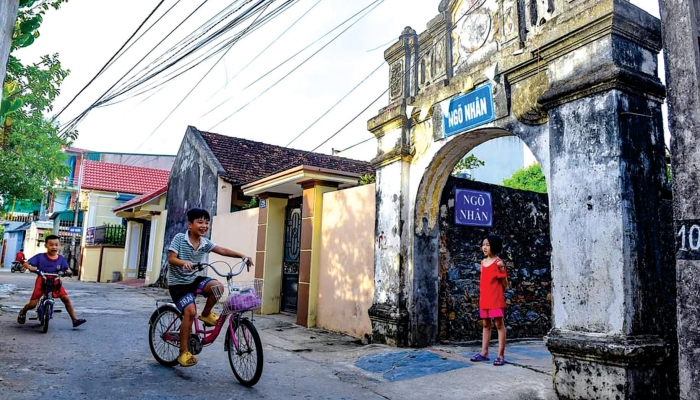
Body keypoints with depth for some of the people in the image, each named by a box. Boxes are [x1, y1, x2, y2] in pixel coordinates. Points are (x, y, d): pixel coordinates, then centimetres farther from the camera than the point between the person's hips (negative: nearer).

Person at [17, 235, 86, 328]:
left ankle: (75, 320, -9)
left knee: (66, 298, -13)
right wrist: (30, 267, -30)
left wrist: (69, 272, -20)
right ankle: (23, 312, 33)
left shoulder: (61, 259, -1)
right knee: (33, 304, -6)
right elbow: (25, 264, -7)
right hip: (41, 282, -2)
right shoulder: (40, 257, -8)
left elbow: (67, 269, 4)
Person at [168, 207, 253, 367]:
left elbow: (222, 250, -12)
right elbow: (171, 258, -19)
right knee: (190, 311, -22)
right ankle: (183, 352, -8)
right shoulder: (179, 238, -12)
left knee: (217, 286, -24)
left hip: (195, 279, 5)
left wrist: (242, 255, -26)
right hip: (178, 283, -4)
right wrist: (184, 262, -40)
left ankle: (206, 314, 4)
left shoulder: (205, 243, -1)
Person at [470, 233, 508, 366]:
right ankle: (484, 353, 19)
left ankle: (501, 355, 4)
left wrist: (500, 278, -18)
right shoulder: (483, 262, 10)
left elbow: (504, 283, -6)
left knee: (499, 324, 0)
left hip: (496, 299, -7)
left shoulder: (499, 262, -11)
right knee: (486, 324, 12)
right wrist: (482, 295, 13)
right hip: (484, 298, 7)